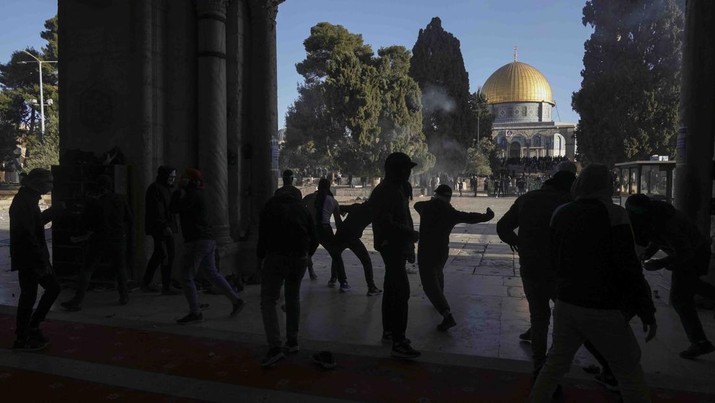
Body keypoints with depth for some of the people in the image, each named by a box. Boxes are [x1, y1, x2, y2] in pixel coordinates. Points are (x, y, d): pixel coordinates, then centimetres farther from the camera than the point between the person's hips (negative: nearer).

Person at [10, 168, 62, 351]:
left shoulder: (28, 199, 12)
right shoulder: (24, 201, -19)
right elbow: (27, 235, -25)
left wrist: (57, 208, 31)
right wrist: (42, 260, -22)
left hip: (33, 259, 10)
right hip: (28, 260, -10)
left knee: (53, 287, 15)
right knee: (28, 296, 1)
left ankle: (32, 327, 25)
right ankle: (22, 340, 15)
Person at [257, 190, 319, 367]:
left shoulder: (270, 208, 11)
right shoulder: (302, 209, 18)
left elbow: (263, 237, 2)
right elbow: (314, 238, 12)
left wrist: (260, 255, 19)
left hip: (277, 257, -4)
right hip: (300, 257, 4)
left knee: (268, 301, 1)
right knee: (293, 298, 21)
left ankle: (275, 347, -12)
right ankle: (292, 341, 25)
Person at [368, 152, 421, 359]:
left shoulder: (399, 188, 12)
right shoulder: (383, 192, -19)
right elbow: (386, 223, -25)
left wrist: (409, 239, 11)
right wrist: (411, 234, -19)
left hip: (398, 245, 10)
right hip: (391, 246, -10)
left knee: (392, 288, 17)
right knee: (401, 291, -13)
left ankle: (388, 331, 30)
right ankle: (399, 343, -11)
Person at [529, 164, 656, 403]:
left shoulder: (560, 214, 3)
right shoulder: (614, 214, -13)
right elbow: (629, 268, -16)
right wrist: (646, 310, -8)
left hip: (566, 304, 5)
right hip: (602, 310, -5)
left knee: (556, 362, 18)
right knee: (629, 368, 15)